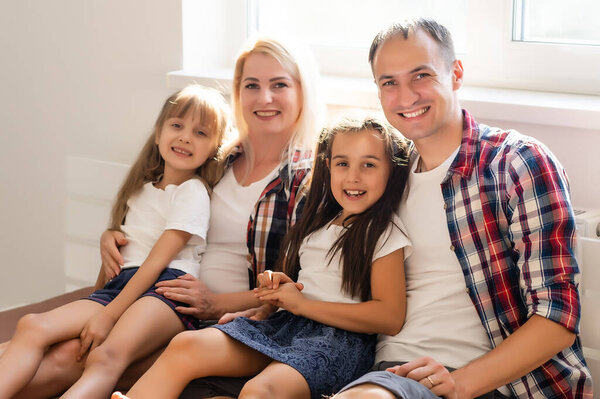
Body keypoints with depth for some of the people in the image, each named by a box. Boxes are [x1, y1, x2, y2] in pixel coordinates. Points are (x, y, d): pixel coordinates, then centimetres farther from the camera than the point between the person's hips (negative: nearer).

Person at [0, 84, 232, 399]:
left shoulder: (193, 192, 1)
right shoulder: (143, 188, 24)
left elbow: (156, 261, -8)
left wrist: (108, 315, -14)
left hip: (167, 288, -7)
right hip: (121, 285, 7)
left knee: (106, 356, -37)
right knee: (33, 327, -18)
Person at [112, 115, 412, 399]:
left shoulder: (384, 235, 0)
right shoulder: (314, 225, 21)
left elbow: (390, 319, -12)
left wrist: (302, 303, -10)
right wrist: (276, 285, 5)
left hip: (340, 338, -6)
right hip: (285, 325, 7)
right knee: (185, 346, -19)